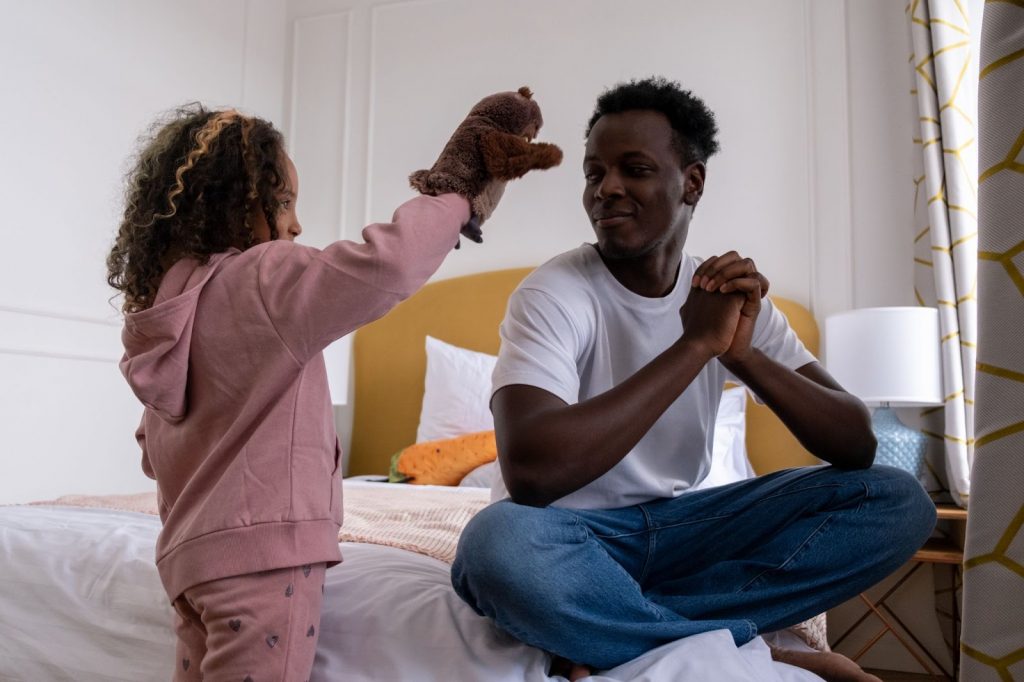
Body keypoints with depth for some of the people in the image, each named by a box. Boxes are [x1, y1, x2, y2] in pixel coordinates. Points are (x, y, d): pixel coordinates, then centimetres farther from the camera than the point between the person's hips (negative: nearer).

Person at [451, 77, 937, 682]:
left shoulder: (735, 293, -1)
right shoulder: (555, 293, -16)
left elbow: (858, 448, -5)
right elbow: (529, 469, -34)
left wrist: (742, 353, -23)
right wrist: (695, 343, -28)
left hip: (677, 523, 5)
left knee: (898, 499, -11)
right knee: (499, 544, -39)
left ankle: (611, 632, -18)